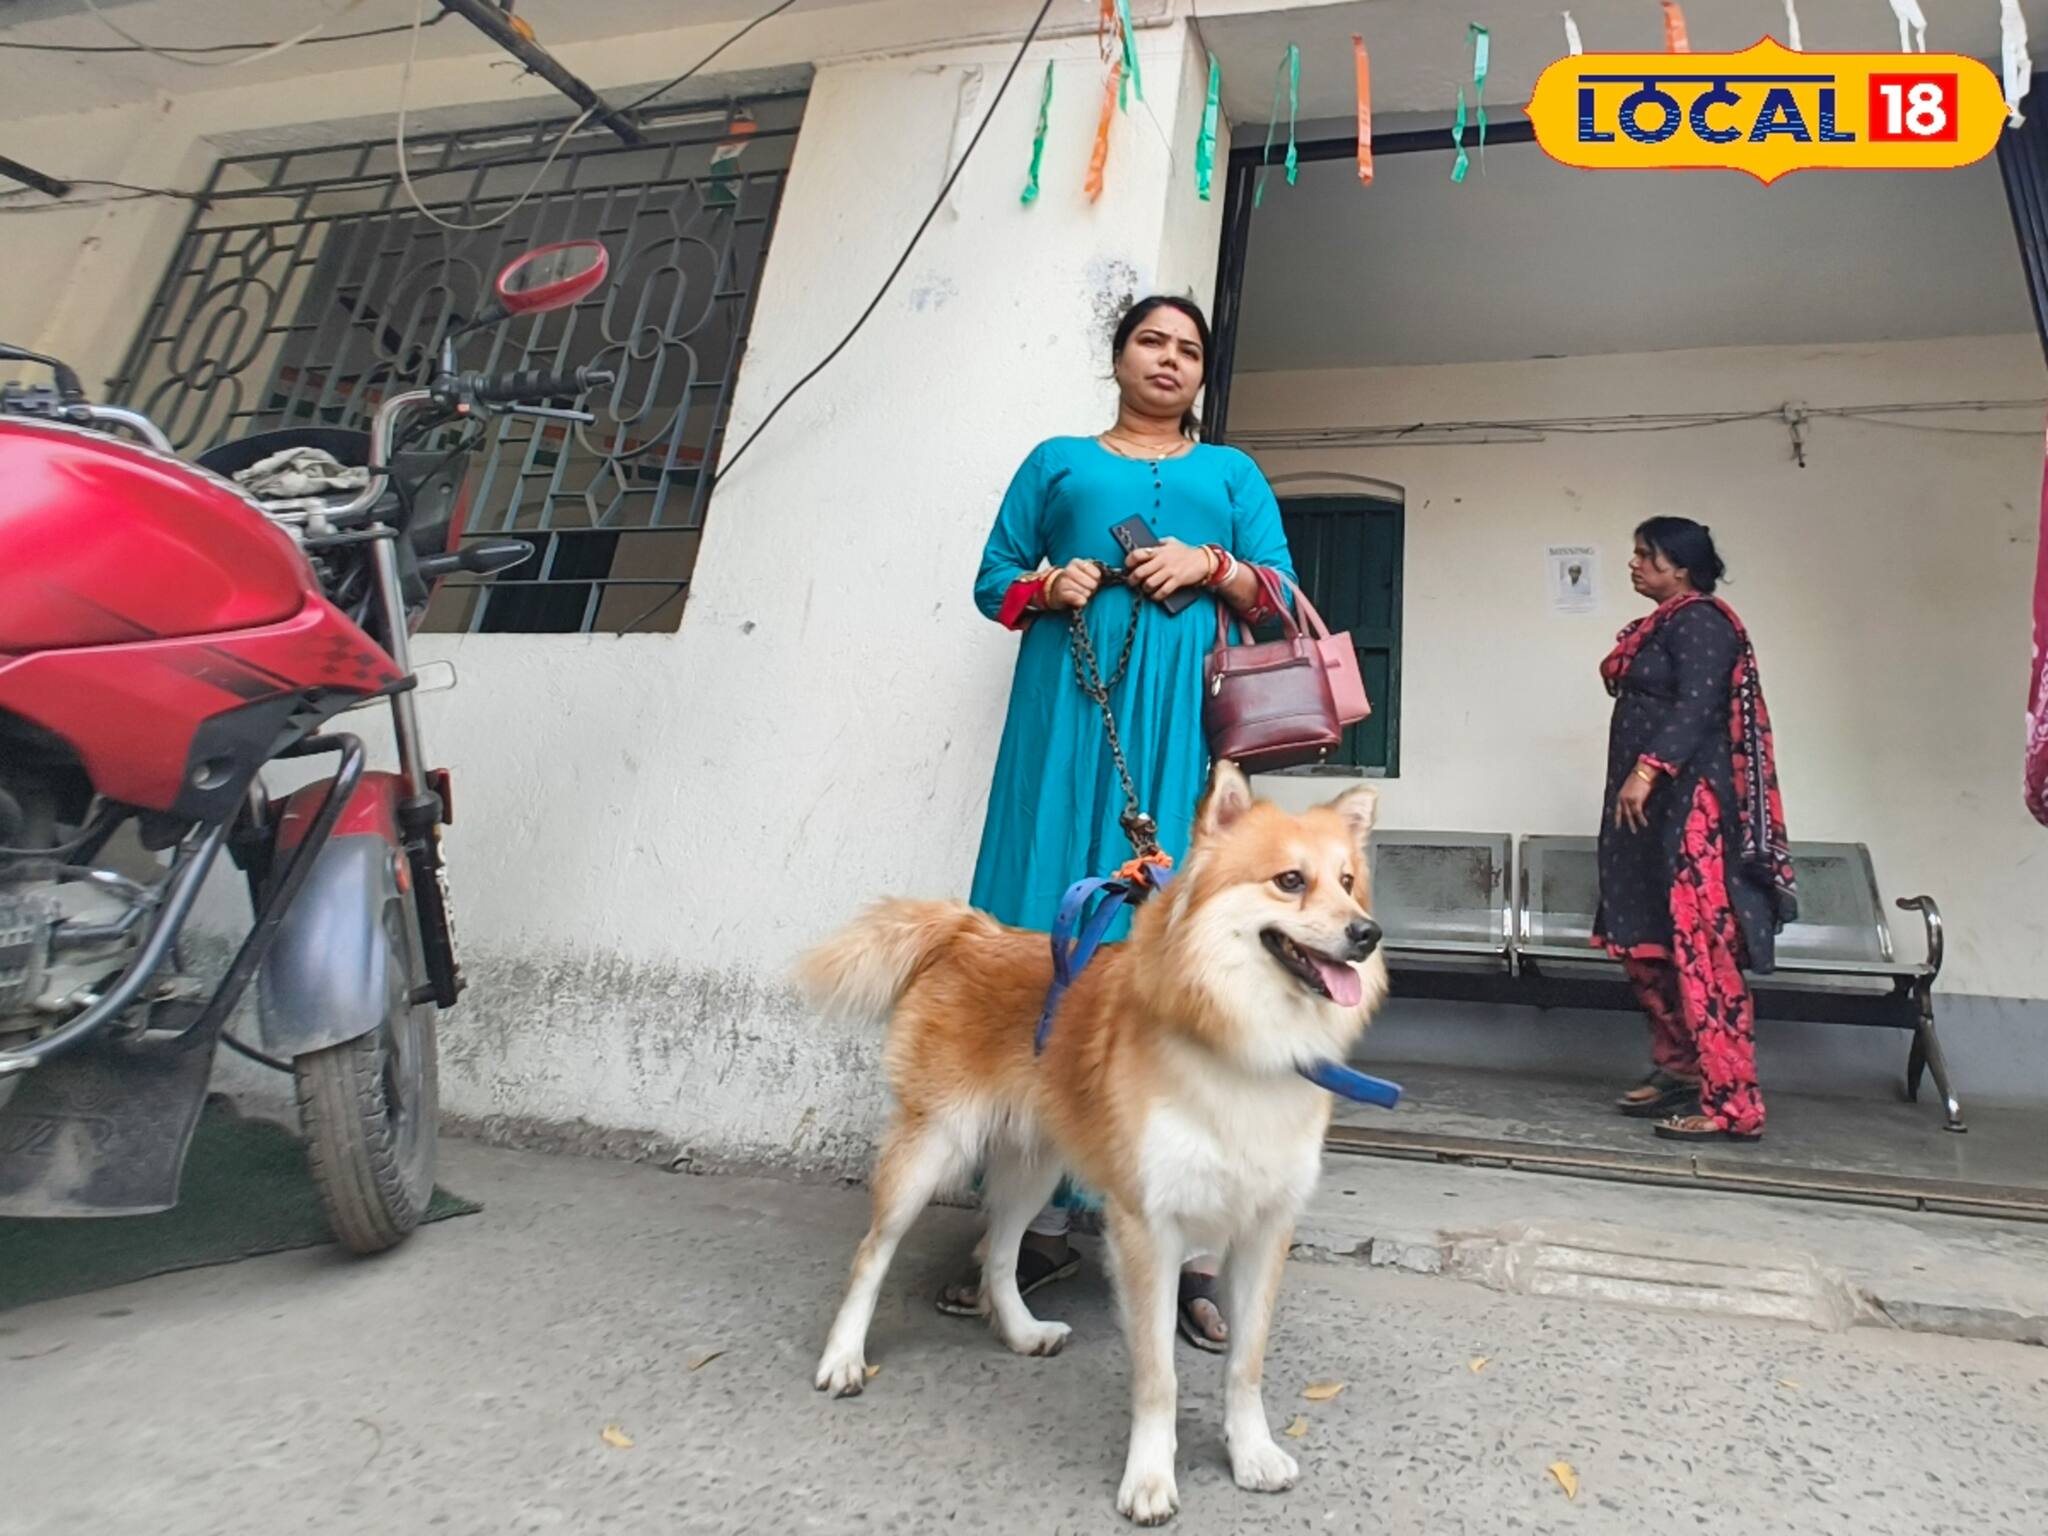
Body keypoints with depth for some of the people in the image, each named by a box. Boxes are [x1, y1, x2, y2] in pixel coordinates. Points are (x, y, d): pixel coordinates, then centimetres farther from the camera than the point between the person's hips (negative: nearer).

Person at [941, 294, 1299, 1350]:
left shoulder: (1230, 472, 23)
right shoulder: (1057, 460, 23)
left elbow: (1280, 595, 14)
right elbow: (993, 579, 16)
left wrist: (1212, 566, -5)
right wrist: (1045, 587, -5)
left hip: (1184, 716, 0)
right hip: (1069, 703, 1)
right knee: (1048, 920, -7)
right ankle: (1038, 1218, 1)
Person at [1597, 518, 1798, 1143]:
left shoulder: (1700, 621, -8)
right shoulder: (1661, 625, 20)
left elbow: (1695, 705, -20)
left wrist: (1647, 770, -26)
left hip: (1688, 801, -10)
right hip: (1648, 801, 10)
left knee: (1698, 945, -10)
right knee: (1645, 939, 12)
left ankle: (1732, 1103, -6)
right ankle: (1677, 1066, 24)